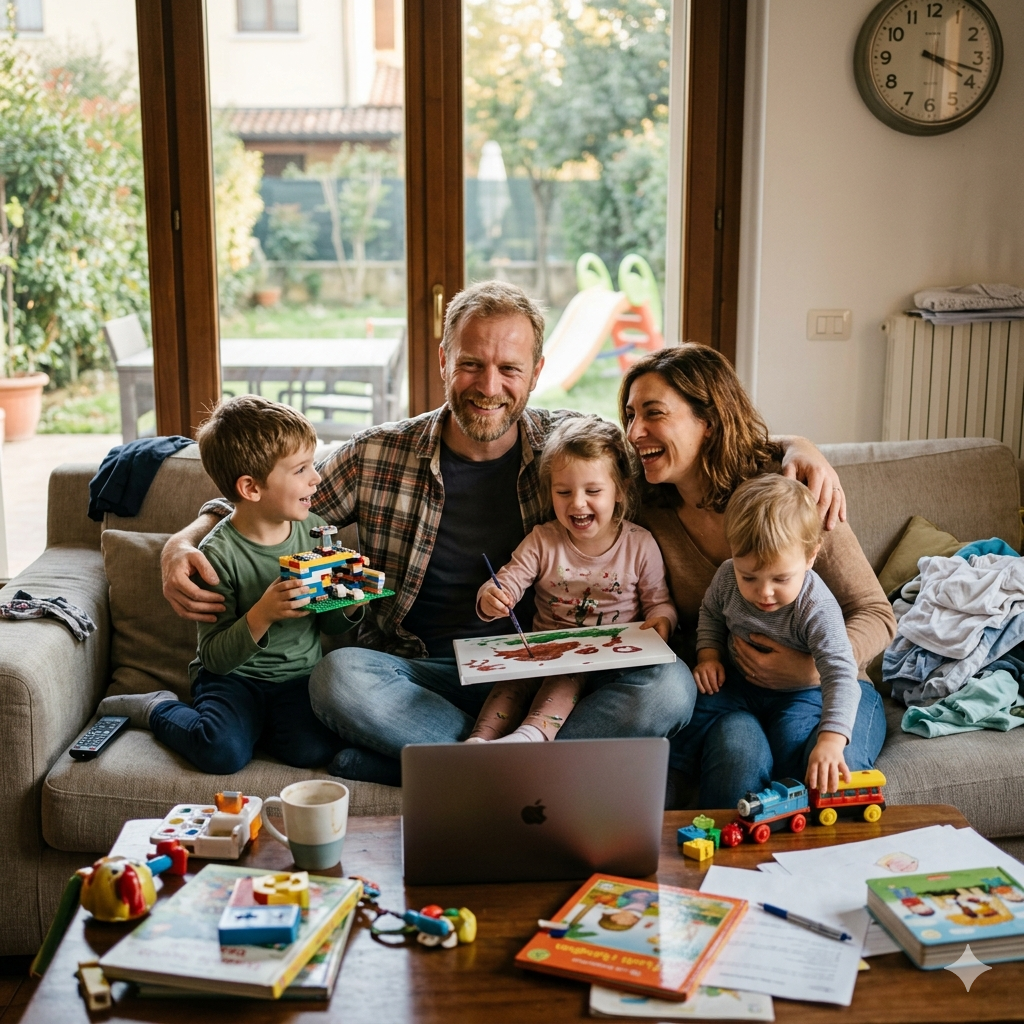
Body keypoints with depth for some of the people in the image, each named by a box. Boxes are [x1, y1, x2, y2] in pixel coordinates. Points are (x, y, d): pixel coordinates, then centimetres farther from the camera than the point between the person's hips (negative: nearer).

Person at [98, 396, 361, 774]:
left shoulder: (314, 529, 0)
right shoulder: (218, 553, -16)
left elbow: (331, 625, 11)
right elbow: (215, 658, -16)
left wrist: (349, 605, -12)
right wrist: (261, 616, -32)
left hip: (298, 676, 3)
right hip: (233, 675, -3)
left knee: (313, 750, -25)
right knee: (223, 752, -28)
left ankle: (255, 722, 6)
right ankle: (157, 709, 4)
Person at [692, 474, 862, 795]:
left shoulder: (817, 608, -33)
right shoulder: (727, 577, -18)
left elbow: (840, 675, -40)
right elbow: (711, 614, 8)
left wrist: (831, 741, -53)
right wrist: (708, 655, -10)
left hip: (799, 692, -4)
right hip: (738, 682, 4)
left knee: (790, 745, -27)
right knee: (692, 713, -13)